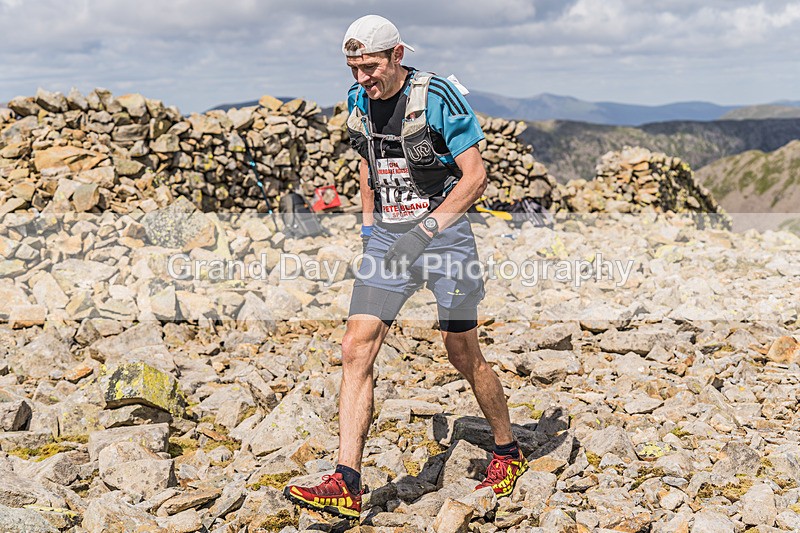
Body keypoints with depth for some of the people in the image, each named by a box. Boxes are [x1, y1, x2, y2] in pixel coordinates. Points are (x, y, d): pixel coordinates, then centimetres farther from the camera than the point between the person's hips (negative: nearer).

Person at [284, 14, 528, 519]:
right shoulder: (359, 100, 6)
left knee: (464, 356, 5)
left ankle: (508, 451, 30)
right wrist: (368, 220, 15)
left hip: (443, 232, -5)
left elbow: (476, 175, -16)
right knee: (357, 349, -8)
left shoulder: (437, 96, -14)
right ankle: (347, 484, -8)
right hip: (387, 237, 5)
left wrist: (426, 229, -25)